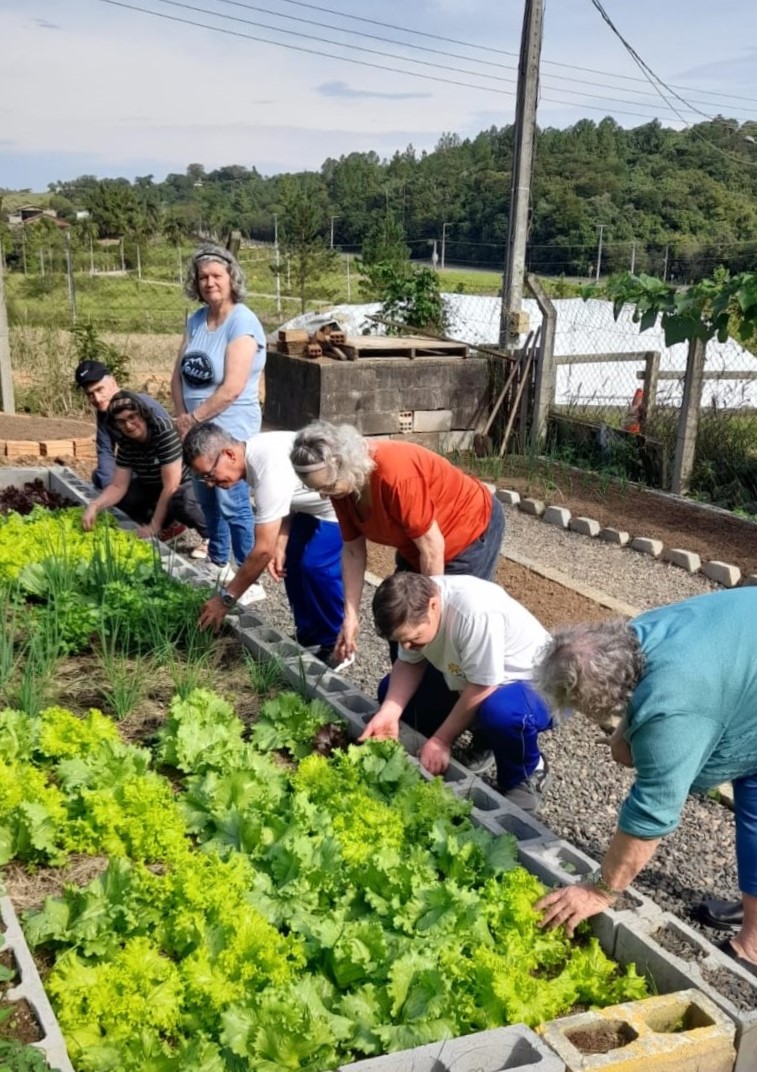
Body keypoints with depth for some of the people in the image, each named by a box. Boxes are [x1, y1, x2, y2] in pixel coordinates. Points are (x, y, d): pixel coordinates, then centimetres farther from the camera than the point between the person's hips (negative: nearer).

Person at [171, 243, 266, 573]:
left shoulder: (242, 322, -17)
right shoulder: (197, 319, 6)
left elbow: (232, 388, -22)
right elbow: (179, 374, 8)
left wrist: (193, 419, -13)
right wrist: (182, 417, -6)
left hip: (229, 430, -8)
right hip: (198, 429, 8)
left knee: (232, 504, -6)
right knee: (207, 499, 19)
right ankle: (217, 559, 37)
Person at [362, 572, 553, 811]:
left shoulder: (476, 611, -37)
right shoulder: (414, 607, -15)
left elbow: (482, 687, -30)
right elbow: (409, 664, -5)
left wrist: (441, 740, -23)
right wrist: (388, 713, -22)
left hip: (533, 683, -7)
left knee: (501, 712, -39)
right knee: (390, 688, -2)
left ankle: (525, 776, -6)